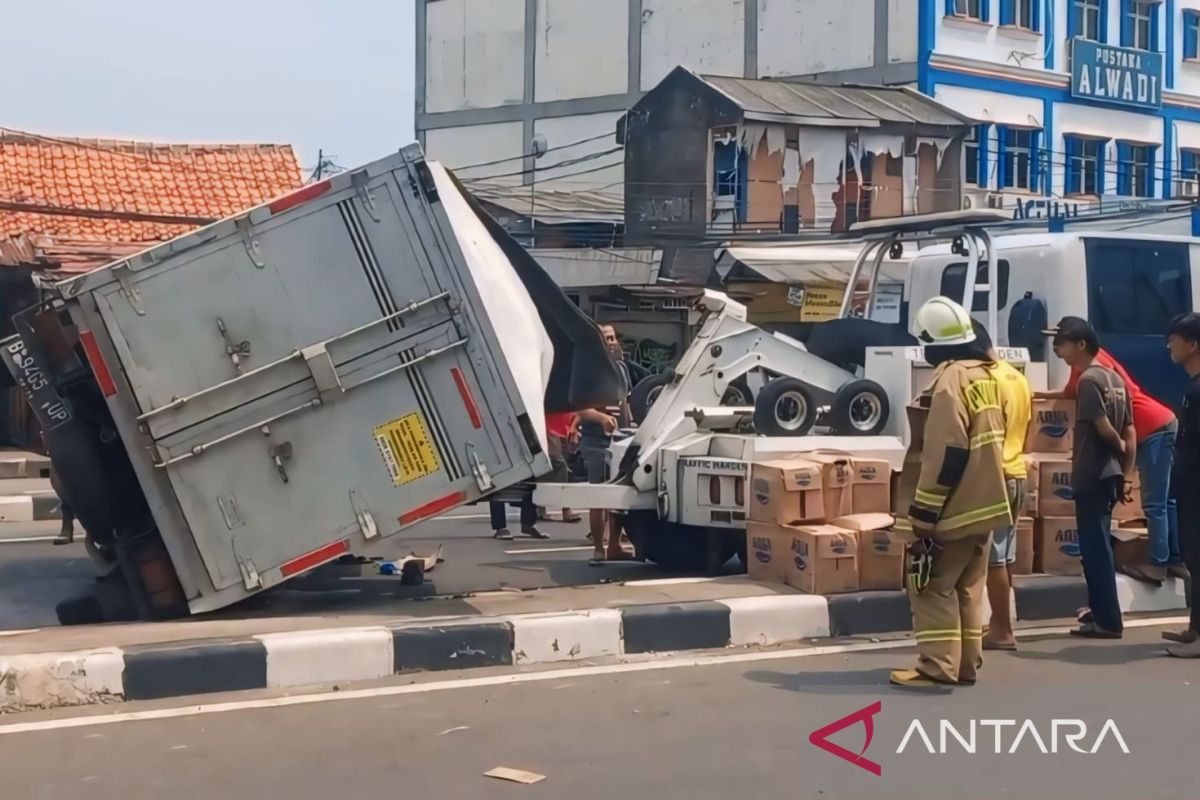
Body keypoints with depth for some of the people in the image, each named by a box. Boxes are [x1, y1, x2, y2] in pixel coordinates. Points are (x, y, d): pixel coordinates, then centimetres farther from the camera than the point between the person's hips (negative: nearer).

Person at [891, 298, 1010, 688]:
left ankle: (938, 666, -4)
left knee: (931, 584, -3)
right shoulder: (986, 373, 10)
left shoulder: (951, 379, -18)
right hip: (983, 501, 9)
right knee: (968, 586, 14)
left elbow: (947, 454, -22)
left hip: (955, 506, -9)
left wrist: (924, 513, -19)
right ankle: (966, 664, 18)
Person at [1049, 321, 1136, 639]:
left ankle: (1107, 620, -3)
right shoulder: (1115, 379, 13)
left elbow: (1103, 428, -20)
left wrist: (1120, 448, 0)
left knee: (1094, 547, -5)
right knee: (1098, 544, 17)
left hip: (1092, 476, -9)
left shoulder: (1088, 380, -14)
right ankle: (1101, 610, 25)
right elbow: (1129, 432, 12)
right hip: (1109, 473, 9)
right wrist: (1126, 472, 14)